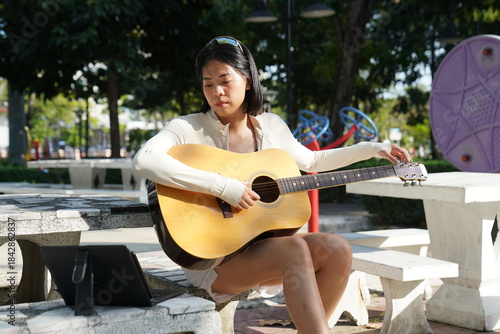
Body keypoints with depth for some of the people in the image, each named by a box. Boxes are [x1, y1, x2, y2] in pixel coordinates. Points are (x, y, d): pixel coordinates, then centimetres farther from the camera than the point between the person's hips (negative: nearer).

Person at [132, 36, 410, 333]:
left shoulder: (271, 126, 7)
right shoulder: (189, 129, -11)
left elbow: (311, 161, 24)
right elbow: (144, 161, -31)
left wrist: (373, 149, 20)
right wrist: (223, 187, -32)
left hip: (261, 242, 6)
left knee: (338, 251, -15)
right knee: (294, 249, -30)